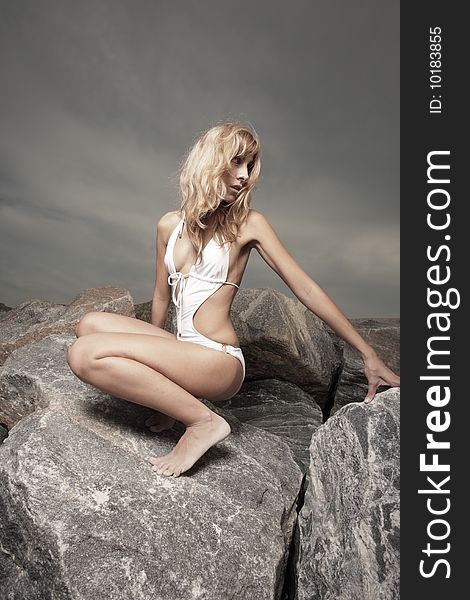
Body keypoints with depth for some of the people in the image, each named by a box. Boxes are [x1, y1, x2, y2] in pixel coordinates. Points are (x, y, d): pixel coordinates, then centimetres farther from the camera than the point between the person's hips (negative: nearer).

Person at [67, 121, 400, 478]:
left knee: (85, 354, -19)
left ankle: (203, 421, -10)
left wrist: (368, 354, -4)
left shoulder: (247, 223, -4)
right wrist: (156, 358, 30)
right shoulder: (170, 225, 9)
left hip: (219, 360, -6)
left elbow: (306, 289, -4)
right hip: (185, 351, 6)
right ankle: (175, 398, 1)